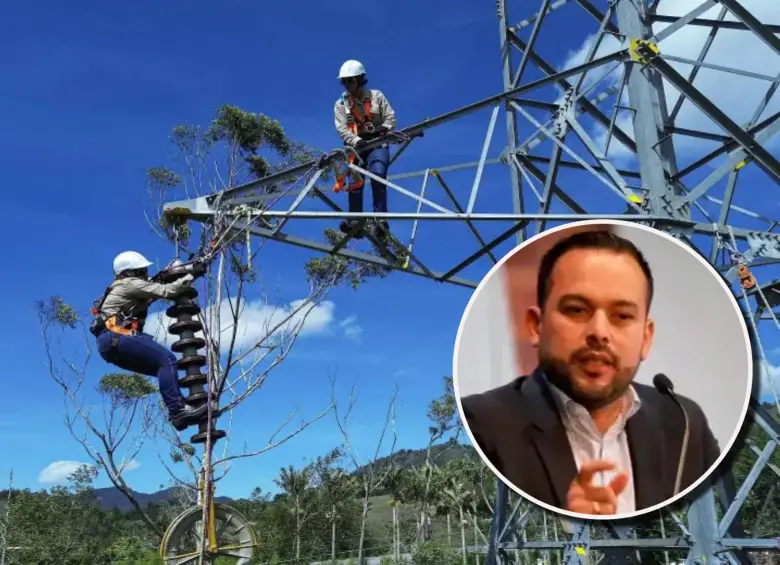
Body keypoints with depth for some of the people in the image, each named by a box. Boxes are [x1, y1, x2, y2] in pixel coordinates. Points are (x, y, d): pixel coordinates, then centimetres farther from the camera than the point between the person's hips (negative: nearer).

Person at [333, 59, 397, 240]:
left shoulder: (376, 96, 8)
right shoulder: (340, 104, 7)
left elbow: (390, 117, 5)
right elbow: (342, 129, -6)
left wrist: (383, 128, -17)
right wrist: (357, 141, -25)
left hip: (377, 144, -1)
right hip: (356, 146, 1)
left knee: (378, 176, -23)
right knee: (354, 181, -16)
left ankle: (380, 221, -28)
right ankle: (355, 222, -18)